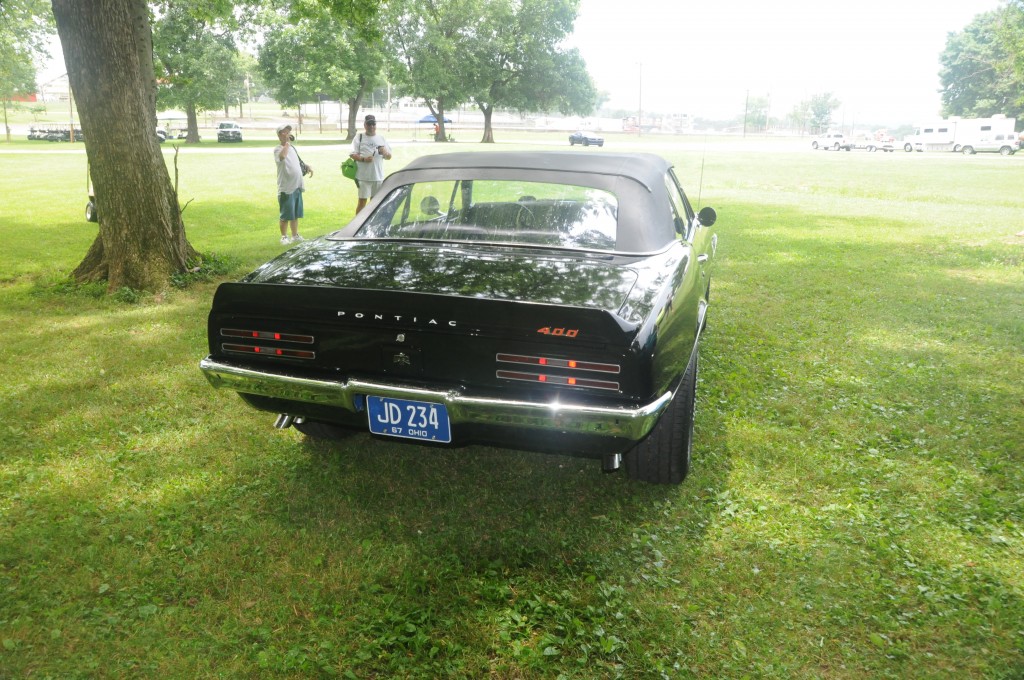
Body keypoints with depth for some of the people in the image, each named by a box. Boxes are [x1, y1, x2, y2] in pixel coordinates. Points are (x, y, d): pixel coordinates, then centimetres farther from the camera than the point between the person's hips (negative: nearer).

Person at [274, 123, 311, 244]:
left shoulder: (293, 147, 15)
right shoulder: (278, 149, -10)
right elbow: (282, 156, -34)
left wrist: (308, 167, 11)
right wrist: (287, 143, -23)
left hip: (297, 186, 8)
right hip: (286, 187, -8)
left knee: (296, 214, 15)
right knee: (286, 215, -1)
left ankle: (295, 235, 25)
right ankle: (284, 237, 9)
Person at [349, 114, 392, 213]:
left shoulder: (381, 138, 14)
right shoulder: (359, 137, 4)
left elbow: (389, 157, 15)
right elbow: (352, 155, -2)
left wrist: (384, 152, -8)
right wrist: (363, 159, -20)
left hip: (378, 176, 4)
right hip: (363, 176, -4)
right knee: (362, 201, -3)